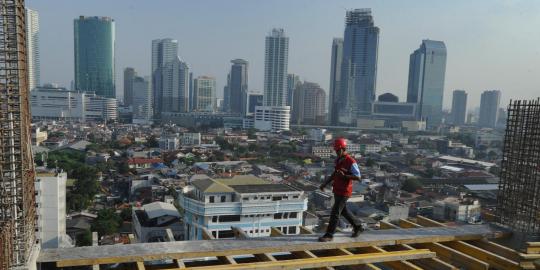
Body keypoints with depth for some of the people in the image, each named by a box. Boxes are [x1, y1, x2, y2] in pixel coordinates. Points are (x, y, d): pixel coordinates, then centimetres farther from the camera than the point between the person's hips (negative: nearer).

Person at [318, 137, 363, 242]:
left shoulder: (351, 162, -19)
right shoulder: (338, 160, 7)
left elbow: (358, 177, -20)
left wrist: (344, 176, -30)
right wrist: (325, 183, 14)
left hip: (344, 192, -9)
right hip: (337, 190, 9)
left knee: (335, 213, -5)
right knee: (343, 211, 21)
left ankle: (329, 235, 5)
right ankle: (357, 227, 38)